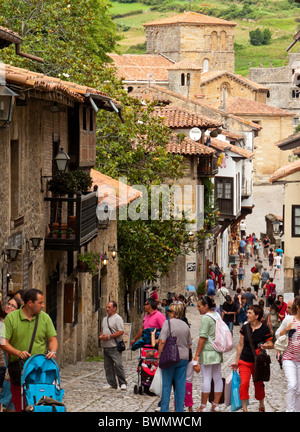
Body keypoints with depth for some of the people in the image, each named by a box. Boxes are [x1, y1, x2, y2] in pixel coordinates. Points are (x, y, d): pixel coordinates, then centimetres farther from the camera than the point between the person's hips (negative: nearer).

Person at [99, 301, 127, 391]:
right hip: (106, 346, 8)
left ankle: (123, 383, -5)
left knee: (118, 365, -12)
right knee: (108, 366, 8)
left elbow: (121, 332, -16)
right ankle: (111, 383, 14)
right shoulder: (105, 319, 19)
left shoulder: (118, 318, -7)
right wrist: (101, 335, 4)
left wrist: (108, 336, -18)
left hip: (114, 346, -8)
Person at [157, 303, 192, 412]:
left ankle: (164, 409, 6)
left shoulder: (168, 323, -9)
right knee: (180, 386, 8)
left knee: (166, 385, 3)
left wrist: (159, 356, -8)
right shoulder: (185, 325, 9)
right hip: (183, 358, 5)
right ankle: (179, 409, 11)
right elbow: (189, 344, 15)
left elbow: (162, 342, -15)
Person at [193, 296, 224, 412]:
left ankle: (203, 407, -1)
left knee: (206, 378, -5)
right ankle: (215, 405, 14)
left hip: (207, 351, -8)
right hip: (217, 351, 8)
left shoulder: (206, 318, -13)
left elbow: (203, 337, -16)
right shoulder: (217, 316, 11)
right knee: (217, 377, 9)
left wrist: (197, 354, -12)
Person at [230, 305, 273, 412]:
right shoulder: (244, 328, 1)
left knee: (259, 385, 10)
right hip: (244, 361, 2)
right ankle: (244, 408, -6)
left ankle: (261, 406, 34)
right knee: (244, 383, -14)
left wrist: (266, 346, -27)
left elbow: (271, 344, -2)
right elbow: (240, 345, 9)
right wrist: (236, 361, 11)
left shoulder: (264, 329, -7)